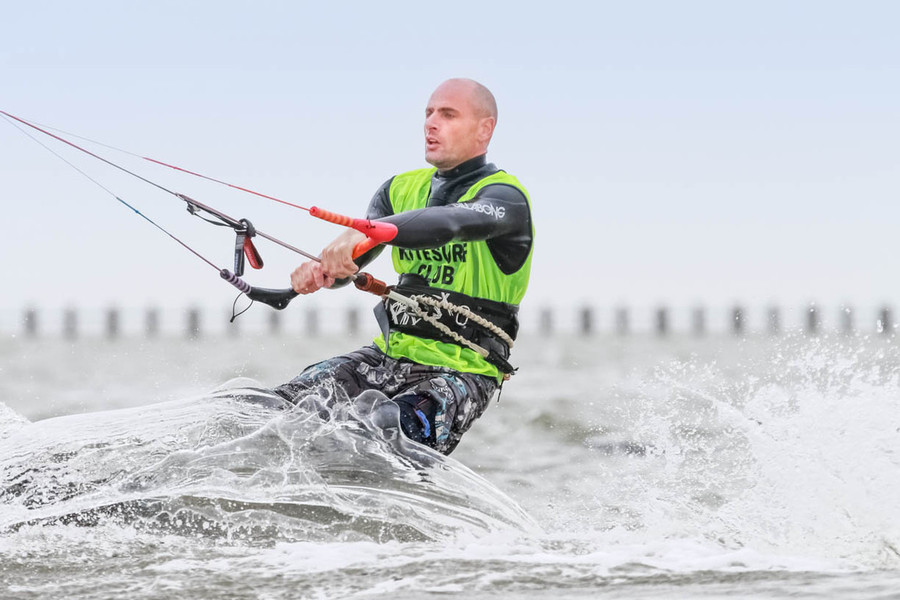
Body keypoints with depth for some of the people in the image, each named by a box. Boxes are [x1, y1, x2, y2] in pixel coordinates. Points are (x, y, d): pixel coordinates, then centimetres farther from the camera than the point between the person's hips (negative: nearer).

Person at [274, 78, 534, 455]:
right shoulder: (403, 189, 12)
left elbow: (452, 222, -33)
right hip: (391, 354, 7)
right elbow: (347, 257, 5)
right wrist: (318, 272, -21)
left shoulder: (504, 196, -11)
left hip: (461, 371, -7)